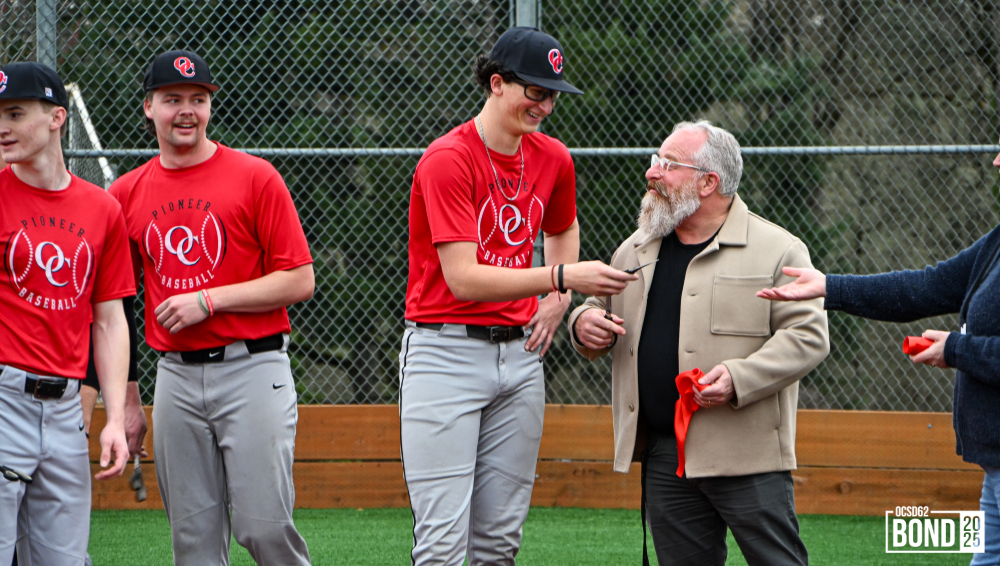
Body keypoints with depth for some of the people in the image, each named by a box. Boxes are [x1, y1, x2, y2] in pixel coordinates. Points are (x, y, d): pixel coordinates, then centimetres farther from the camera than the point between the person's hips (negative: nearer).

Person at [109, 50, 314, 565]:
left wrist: (209, 300, -13)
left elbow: (299, 281, -5)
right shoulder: (127, 193, 10)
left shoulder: (256, 177, -2)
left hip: (252, 367, -4)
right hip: (175, 375, 4)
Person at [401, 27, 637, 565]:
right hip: (446, 352, -7)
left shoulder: (553, 159, 7)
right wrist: (562, 277, -27)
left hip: (518, 353, 7)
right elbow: (462, 278, -21)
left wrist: (555, 302, 12)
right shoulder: (447, 160, -14)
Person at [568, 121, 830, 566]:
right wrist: (585, 324, 2)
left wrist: (739, 378, -21)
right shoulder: (635, 250, 15)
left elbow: (808, 336, -9)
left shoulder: (777, 251, -4)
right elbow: (599, 310, 27)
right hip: (662, 457, 6)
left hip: (746, 458, -6)